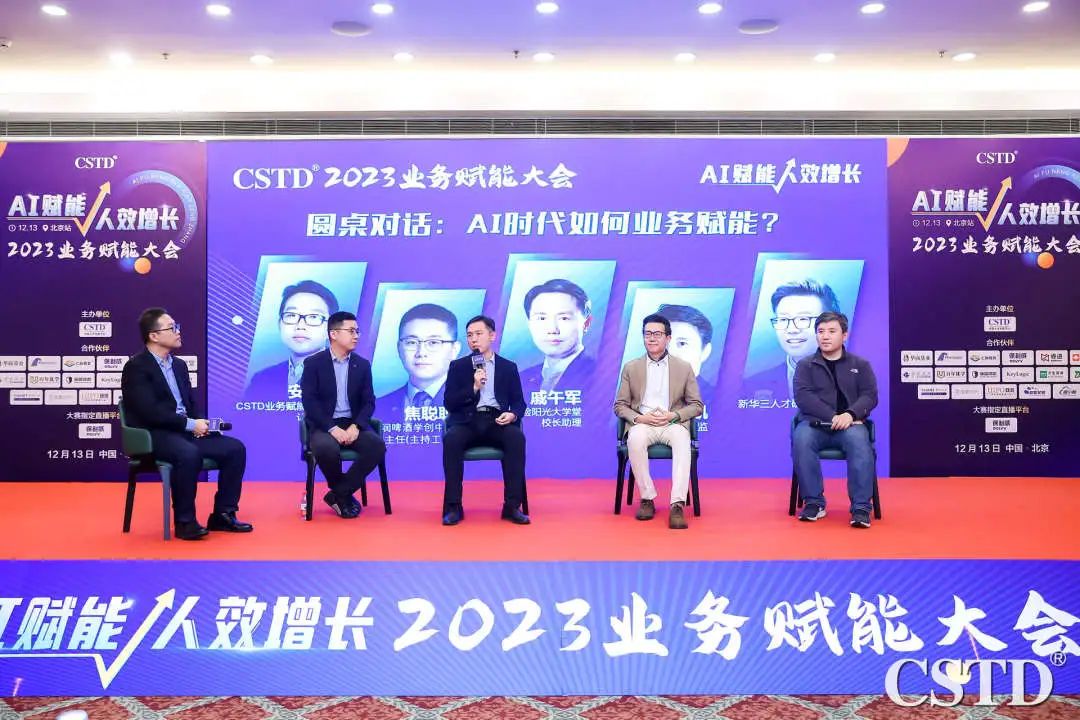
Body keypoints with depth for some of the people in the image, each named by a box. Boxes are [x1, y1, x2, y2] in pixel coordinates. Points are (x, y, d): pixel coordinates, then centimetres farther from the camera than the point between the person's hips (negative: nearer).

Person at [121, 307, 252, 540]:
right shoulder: (136, 367, -7)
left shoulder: (179, 365, 18)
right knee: (189, 454, -37)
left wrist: (199, 423, -4)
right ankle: (184, 521, -21)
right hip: (154, 436, -8)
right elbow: (150, 411, -18)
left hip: (186, 431, 8)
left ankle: (223, 514, -2)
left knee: (235, 448, -10)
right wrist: (190, 424, -19)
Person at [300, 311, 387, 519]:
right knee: (327, 449, -36)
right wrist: (332, 428, -21)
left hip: (353, 424, 3)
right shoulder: (313, 363, -1)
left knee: (377, 446, -26)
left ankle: (339, 493, -11)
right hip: (323, 425, -3)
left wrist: (356, 426, -15)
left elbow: (369, 402, 4)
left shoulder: (362, 365, 10)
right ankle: (344, 493, -6)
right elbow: (310, 402, -9)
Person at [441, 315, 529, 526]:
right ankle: (453, 506, -26)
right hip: (468, 421, 0)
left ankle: (512, 505, -27)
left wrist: (513, 414, -13)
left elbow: (519, 402, 11)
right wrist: (474, 387, -10)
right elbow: (450, 403, 4)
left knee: (517, 437, -32)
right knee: (451, 439, -34)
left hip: (496, 421, 0)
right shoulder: (458, 366, 13)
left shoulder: (508, 367, 16)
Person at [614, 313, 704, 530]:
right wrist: (639, 418, -10)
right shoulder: (631, 368, 12)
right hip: (642, 423, 0)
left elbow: (697, 405, 11)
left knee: (682, 439, -37)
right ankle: (647, 498, -24)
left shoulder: (684, 367, 12)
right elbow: (620, 406, 11)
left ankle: (677, 505, -41)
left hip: (673, 424, 0)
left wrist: (674, 415, -9)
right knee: (635, 438, -37)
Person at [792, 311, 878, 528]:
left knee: (860, 442, -35)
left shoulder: (860, 365, 16)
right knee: (801, 439, -35)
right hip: (815, 423, 0)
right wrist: (832, 417, -16)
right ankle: (814, 502, -24)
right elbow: (803, 396, -3)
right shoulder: (805, 365, 13)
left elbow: (869, 396, 4)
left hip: (849, 424, 0)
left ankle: (861, 507, -30)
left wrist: (850, 414, -18)